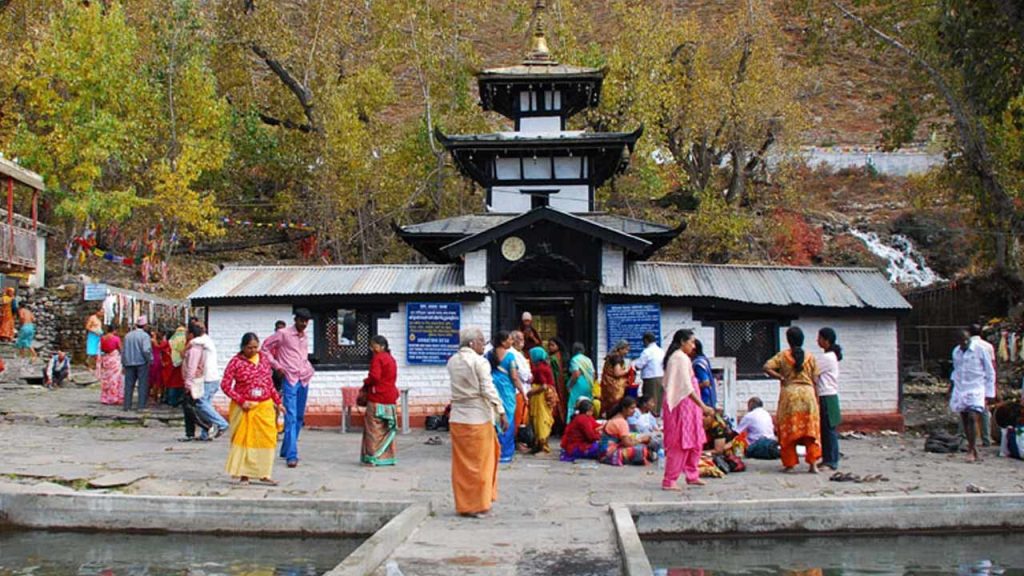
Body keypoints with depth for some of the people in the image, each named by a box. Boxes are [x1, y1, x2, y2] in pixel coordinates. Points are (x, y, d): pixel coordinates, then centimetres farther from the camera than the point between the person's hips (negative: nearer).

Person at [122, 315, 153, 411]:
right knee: (143, 385, 0)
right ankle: (141, 405, -3)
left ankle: (127, 405, 10)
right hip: (142, 363, -5)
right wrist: (150, 359, -5)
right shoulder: (145, 335, -9)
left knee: (129, 385, 9)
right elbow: (146, 350, -19)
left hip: (129, 363, 5)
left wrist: (124, 363, 18)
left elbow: (123, 351, 11)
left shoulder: (128, 335, 8)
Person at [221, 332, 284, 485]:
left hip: (265, 407, 4)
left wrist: (277, 401, 15)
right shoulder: (236, 362, -6)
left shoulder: (264, 359, 8)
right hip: (244, 408, -4)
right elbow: (225, 385, -8)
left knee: (267, 439, 1)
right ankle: (243, 475, 9)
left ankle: (264, 475, 8)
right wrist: (241, 401, -14)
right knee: (244, 439, 1)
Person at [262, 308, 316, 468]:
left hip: (304, 380, 7)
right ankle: (291, 455, -16)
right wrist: (276, 366, -6)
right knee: (291, 417, -13)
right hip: (289, 379, -7)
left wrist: (309, 369, 13)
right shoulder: (283, 334, -4)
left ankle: (286, 450, 25)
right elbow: (265, 348, 0)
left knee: (299, 417, 12)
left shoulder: (305, 338, 15)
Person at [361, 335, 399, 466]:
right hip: (390, 398, 8)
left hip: (377, 398, -8)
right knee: (388, 429, 12)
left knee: (374, 428, -4)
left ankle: (373, 458, -5)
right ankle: (388, 457, 15)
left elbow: (374, 377, -22)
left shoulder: (377, 358, -11)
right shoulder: (391, 358, 16)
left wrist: (365, 383, -2)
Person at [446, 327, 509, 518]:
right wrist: (502, 412, -12)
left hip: (457, 417, 6)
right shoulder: (479, 362, -11)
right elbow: (488, 390, -15)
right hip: (478, 417, -6)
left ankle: (463, 504, 16)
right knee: (480, 462, 4)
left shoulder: (452, 361, 7)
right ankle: (479, 505, 8)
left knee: (461, 463, 10)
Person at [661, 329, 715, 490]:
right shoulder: (681, 358, -15)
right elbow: (687, 387, -21)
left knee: (694, 441, 15)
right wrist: (703, 406, -21)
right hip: (682, 404, -10)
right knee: (680, 443, -6)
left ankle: (692, 475, 23)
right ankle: (669, 481, -2)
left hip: (682, 405, 10)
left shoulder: (674, 357, 16)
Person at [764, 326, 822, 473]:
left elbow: (767, 368, -13)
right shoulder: (810, 357, 4)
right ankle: (813, 463, -4)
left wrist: (781, 378, -4)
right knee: (810, 429, 4)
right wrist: (816, 399, 11)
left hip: (789, 393, -1)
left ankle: (789, 464, 7)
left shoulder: (782, 356, -1)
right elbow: (815, 380, 5)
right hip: (807, 393, 1)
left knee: (788, 430, 6)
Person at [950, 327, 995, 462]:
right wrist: (951, 383, 12)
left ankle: (971, 451, -15)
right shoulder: (956, 352, 9)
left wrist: (989, 392, -2)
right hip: (960, 389, 5)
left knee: (973, 417, -17)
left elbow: (990, 372, 1)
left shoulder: (980, 350, -5)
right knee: (964, 419, 6)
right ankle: (973, 447, 19)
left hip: (975, 389, -5)